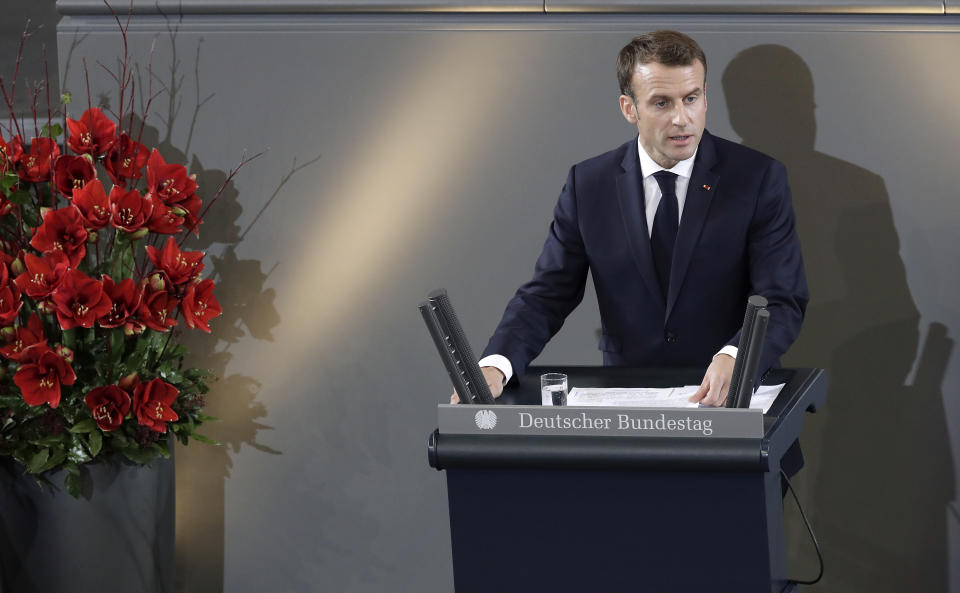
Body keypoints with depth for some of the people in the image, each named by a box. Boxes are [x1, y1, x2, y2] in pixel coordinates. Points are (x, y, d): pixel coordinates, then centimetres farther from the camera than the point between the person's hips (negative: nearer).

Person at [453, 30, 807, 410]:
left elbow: (782, 303, -5)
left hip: (727, 398, -1)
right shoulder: (588, 185, 7)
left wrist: (733, 359, -27)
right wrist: (495, 366, -14)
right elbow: (546, 296, 7)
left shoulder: (759, 179, 0)